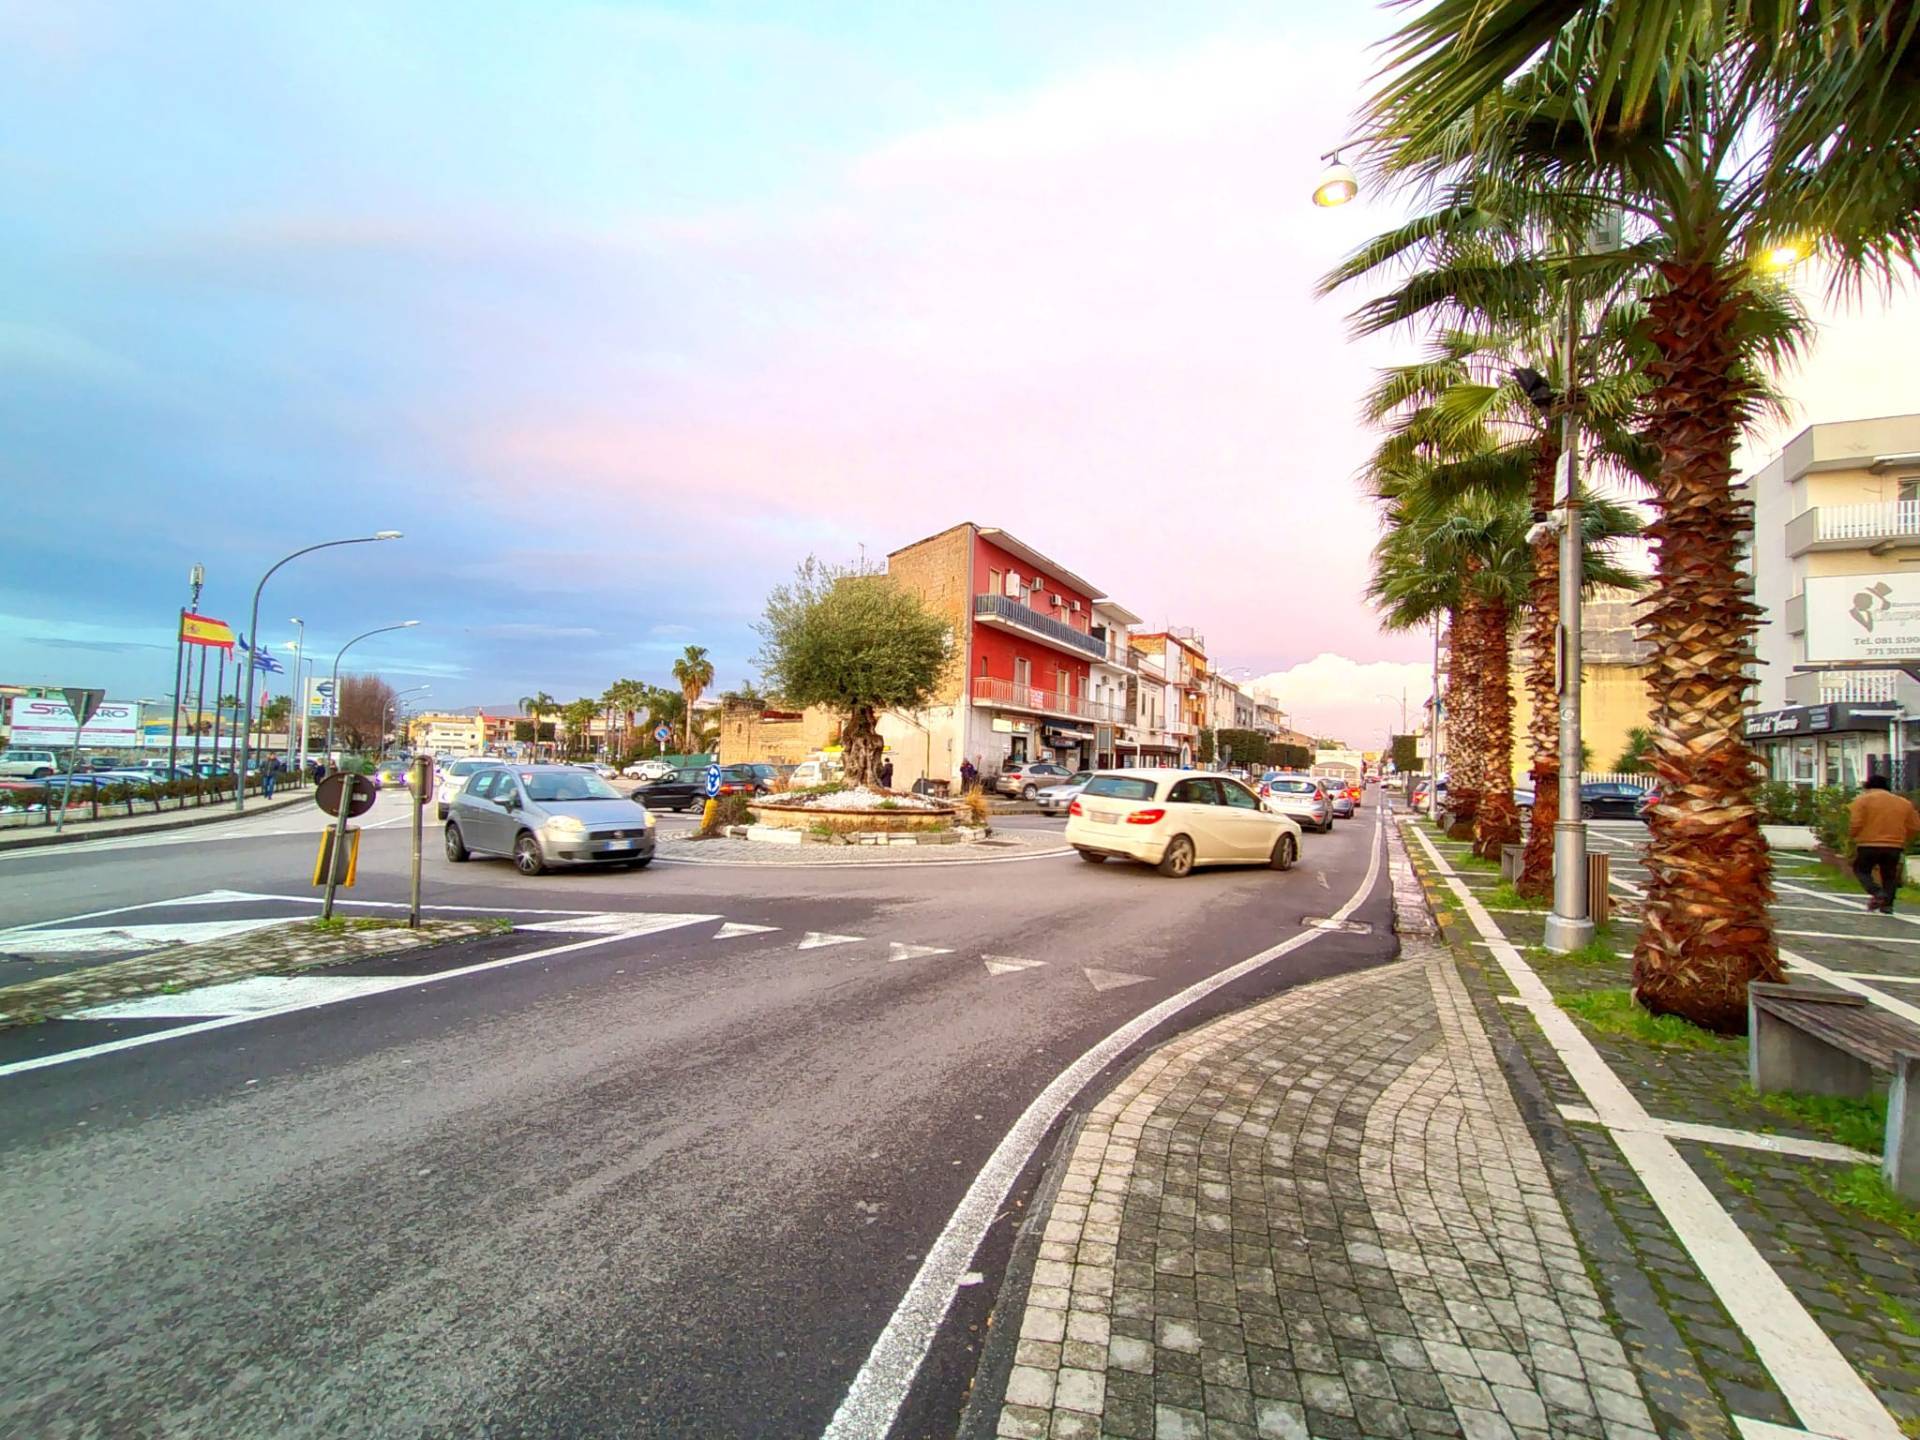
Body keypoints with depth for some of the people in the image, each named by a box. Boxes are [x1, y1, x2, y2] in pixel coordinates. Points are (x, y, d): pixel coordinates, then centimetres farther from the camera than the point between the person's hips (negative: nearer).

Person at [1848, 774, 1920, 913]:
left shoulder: (1862, 800, -4)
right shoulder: (1904, 802, 12)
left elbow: (1855, 824, -13)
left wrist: (1853, 834, 6)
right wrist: (1901, 838, 24)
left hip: (1868, 845, -4)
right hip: (1894, 846, 4)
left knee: (1861, 870, 10)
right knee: (1889, 876, 14)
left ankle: (1877, 893, -13)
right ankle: (1887, 905, 7)